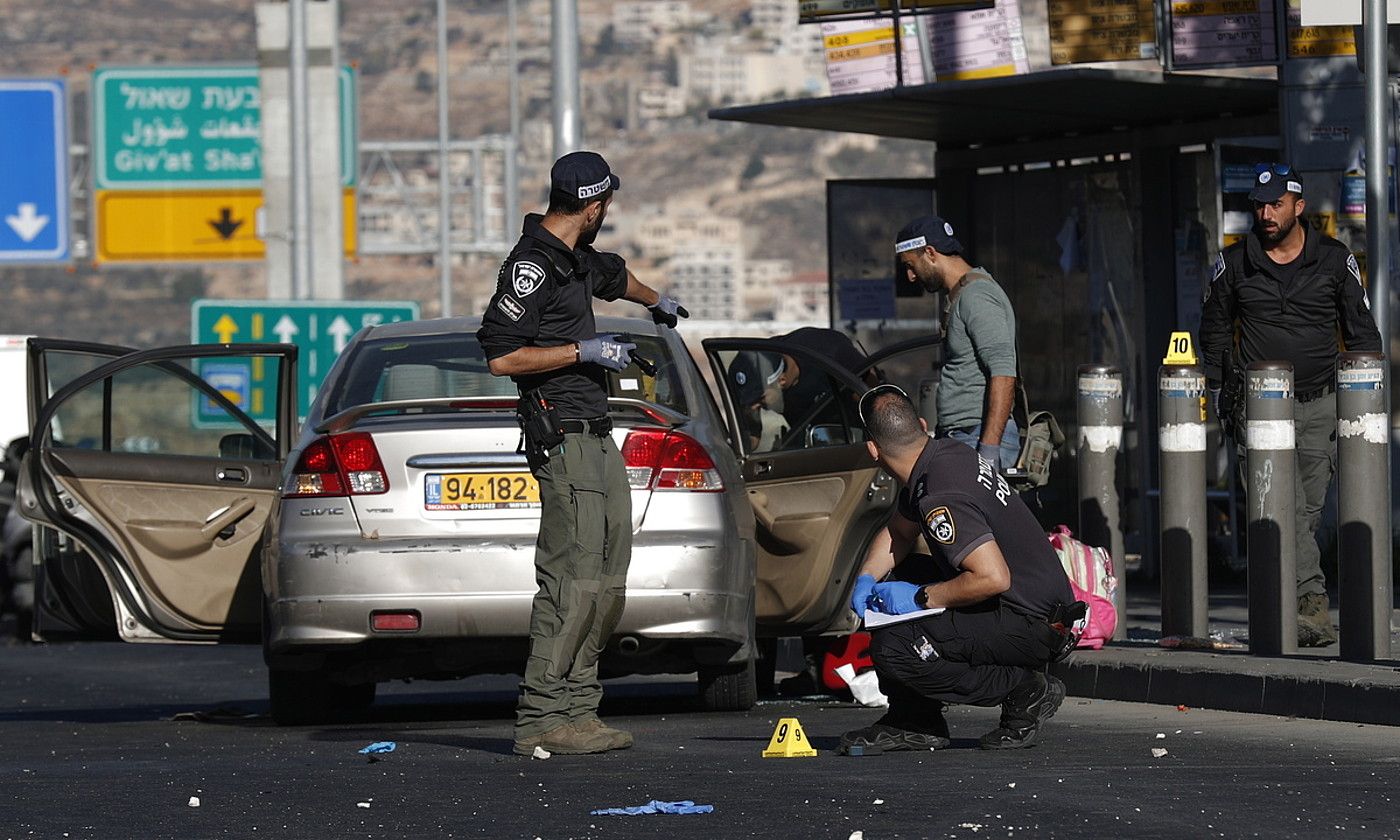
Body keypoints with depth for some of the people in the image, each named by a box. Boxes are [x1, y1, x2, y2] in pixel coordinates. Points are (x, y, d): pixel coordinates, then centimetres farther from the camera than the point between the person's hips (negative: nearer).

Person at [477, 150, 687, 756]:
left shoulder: (574, 260, 18)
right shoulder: (532, 264, -12)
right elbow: (500, 355, -18)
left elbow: (614, 275, 43)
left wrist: (657, 302, 62)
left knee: (606, 580, 8)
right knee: (573, 579, -14)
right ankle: (542, 721, -15)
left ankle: (576, 710, 9)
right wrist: (583, 351, -15)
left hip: (596, 439, 10)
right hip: (563, 439, -10)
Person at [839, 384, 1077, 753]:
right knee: (903, 576, 22)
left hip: (1035, 623, -11)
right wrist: (866, 579, 7)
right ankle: (915, 723, 16)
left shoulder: (941, 496, -23)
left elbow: (994, 578, -31)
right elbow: (898, 532, 26)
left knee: (892, 648, -22)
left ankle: (1025, 691, -7)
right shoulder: (945, 453, 9)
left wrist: (921, 598, -18)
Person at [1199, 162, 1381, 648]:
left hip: (1320, 406, 1)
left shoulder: (1335, 261, 5)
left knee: (1310, 509, 1)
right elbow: (1214, 333, 16)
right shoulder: (1234, 265, 5)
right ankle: (1311, 601, -19)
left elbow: (1362, 333, 11)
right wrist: (1221, 396, 10)